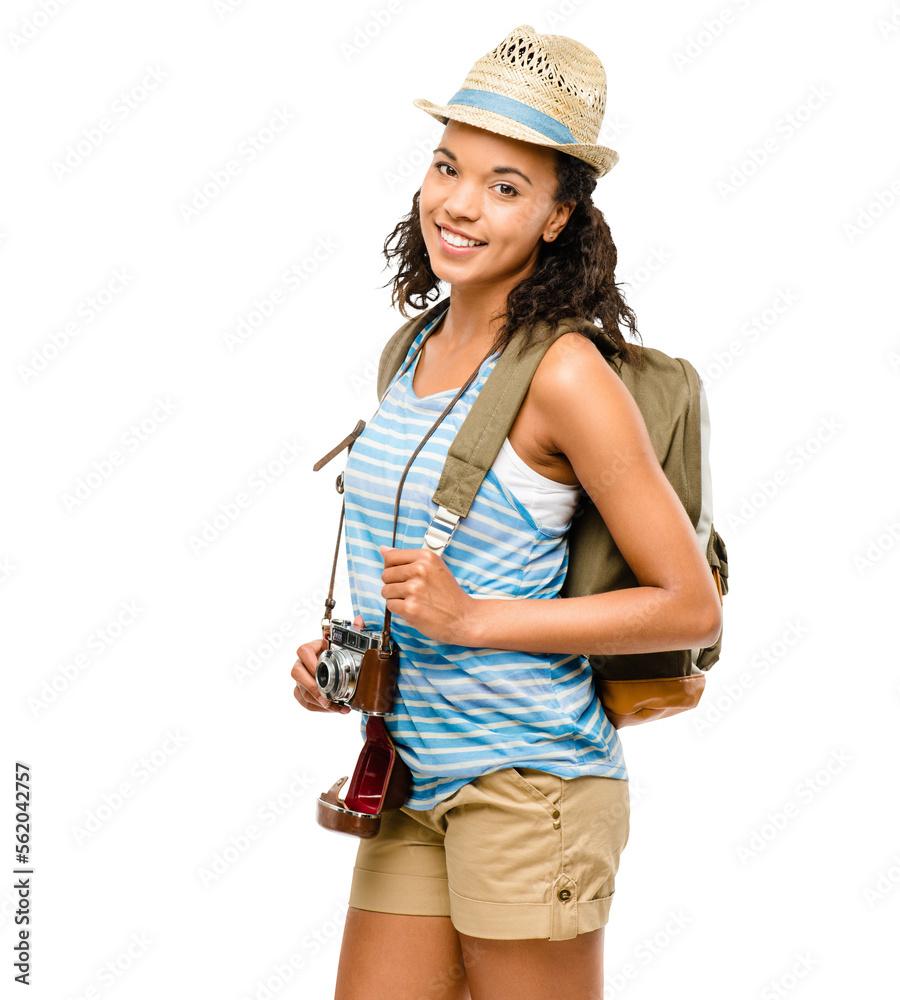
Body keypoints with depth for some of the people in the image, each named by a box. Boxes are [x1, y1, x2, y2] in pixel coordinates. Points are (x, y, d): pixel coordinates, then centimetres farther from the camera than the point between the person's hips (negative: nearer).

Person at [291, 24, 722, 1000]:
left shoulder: (564, 377, -14)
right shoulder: (414, 351, 9)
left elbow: (691, 606, -14)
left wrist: (471, 619, -17)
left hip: (529, 781, -7)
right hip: (412, 780, 7)